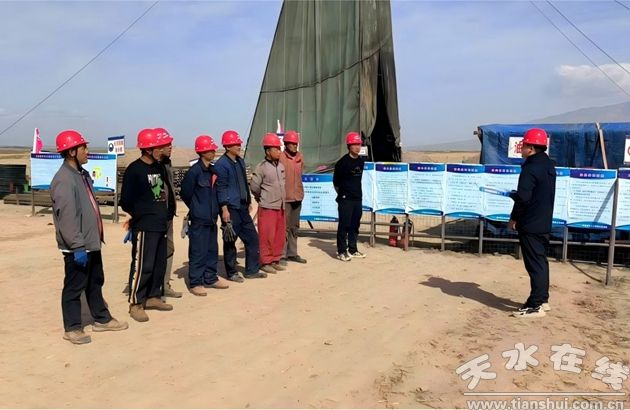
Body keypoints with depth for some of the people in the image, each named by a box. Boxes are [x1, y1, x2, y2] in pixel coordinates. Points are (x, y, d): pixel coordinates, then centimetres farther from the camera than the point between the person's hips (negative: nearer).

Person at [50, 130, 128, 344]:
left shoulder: (82, 174, 11)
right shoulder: (64, 180, -20)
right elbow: (67, 217, -25)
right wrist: (77, 246, -25)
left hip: (91, 243, 10)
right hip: (77, 247, -10)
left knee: (95, 282, 19)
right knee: (74, 287, 4)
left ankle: (102, 319, 32)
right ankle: (72, 328, 17)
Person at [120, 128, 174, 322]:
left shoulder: (159, 168, 13)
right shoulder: (134, 169, -10)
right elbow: (126, 201, -10)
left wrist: (164, 214, 11)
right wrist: (140, 215, -2)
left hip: (160, 225, 8)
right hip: (144, 226, -8)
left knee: (160, 263, 13)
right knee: (142, 265, -6)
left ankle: (153, 297, 27)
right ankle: (135, 304, 4)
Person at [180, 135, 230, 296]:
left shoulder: (213, 170, 8)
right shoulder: (194, 171, -14)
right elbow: (185, 193, -9)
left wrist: (213, 209, 9)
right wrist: (196, 208, 4)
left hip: (211, 217, 8)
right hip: (199, 219, -8)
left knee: (212, 249, 15)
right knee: (198, 251, -3)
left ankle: (210, 278, 27)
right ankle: (195, 283, 6)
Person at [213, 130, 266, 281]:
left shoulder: (240, 161, 14)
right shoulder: (221, 164, -12)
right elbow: (221, 188, -15)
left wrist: (249, 201, 20)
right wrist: (224, 209, -19)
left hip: (242, 207, 8)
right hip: (230, 208, -8)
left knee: (252, 237, 10)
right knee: (230, 240, 3)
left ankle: (252, 270, 21)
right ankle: (231, 273, 15)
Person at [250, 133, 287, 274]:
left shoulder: (281, 165, 9)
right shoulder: (261, 167, -11)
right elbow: (254, 187, -7)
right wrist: (263, 199, 6)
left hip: (280, 206, 7)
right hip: (267, 207, -7)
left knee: (279, 235, 11)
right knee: (267, 236, -3)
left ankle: (275, 260, 22)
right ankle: (265, 262, 7)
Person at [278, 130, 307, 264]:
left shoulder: (300, 157, 9)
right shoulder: (280, 157, -12)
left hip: (297, 197, 7)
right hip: (284, 198, -7)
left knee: (294, 227, 15)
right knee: (284, 227, -3)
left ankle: (292, 253, 25)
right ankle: (281, 255, 4)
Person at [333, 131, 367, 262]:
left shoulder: (361, 161, 8)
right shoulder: (342, 162, -11)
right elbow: (336, 181, -2)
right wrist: (342, 193, 6)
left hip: (358, 198, 6)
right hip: (345, 199, -6)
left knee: (355, 225, 12)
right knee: (344, 225, -4)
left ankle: (352, 249, 22)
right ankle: (341, 251, 3)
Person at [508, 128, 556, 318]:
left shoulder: (531, 168, -19)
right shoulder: (549, 165, 12)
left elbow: (523, 197, -22)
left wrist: (514, 218, -9)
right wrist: (516, 194, 16)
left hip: (530, 224, -10)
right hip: (544, 222, 10)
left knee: (535, 264, -6)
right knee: (540, 261, 17)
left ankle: (535, 306, -1)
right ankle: (542, 299, 27)